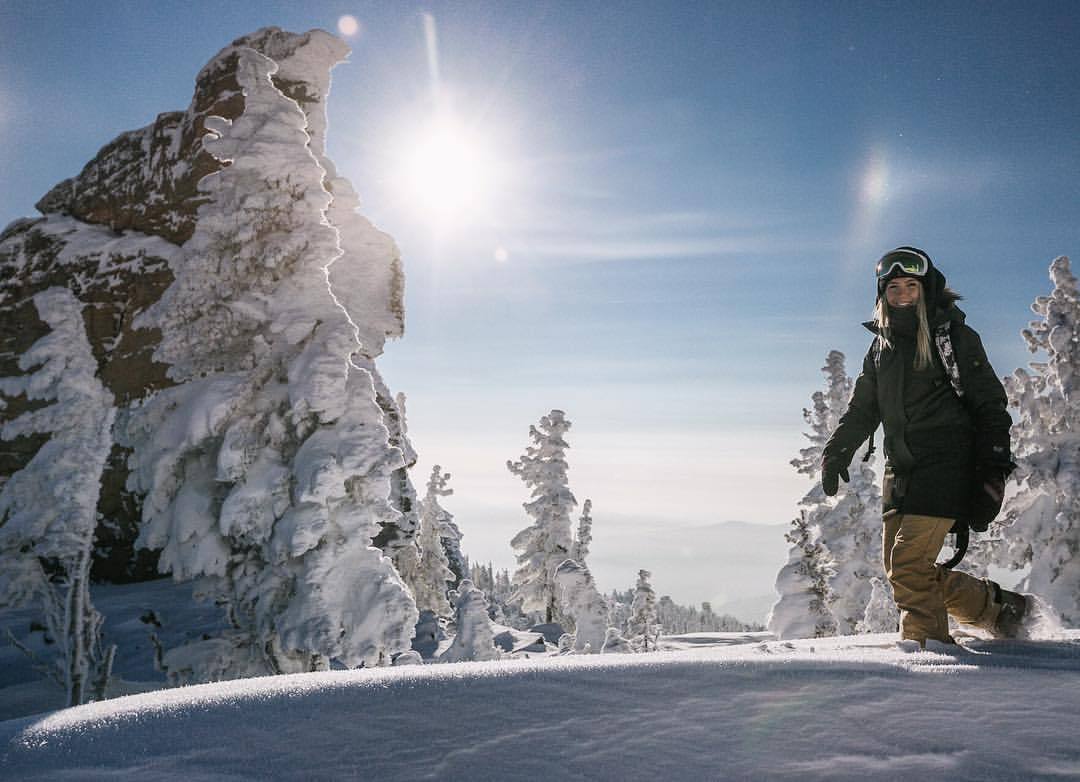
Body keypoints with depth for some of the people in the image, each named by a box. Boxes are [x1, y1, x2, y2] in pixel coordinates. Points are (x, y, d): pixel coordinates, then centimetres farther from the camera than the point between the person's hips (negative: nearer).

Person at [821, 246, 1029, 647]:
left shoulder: (952, 336, -2)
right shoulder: (881, 347, 16)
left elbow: (990, 404, -4)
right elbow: (862, 408, 22)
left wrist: (994, 468, -12)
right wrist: (836, 452, 11)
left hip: (945, 466, -7)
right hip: (900, 471, 7)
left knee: (909, 562, -15)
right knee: (896, 564, 8)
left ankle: (927, 643, 2)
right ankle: (997, 607, 24)